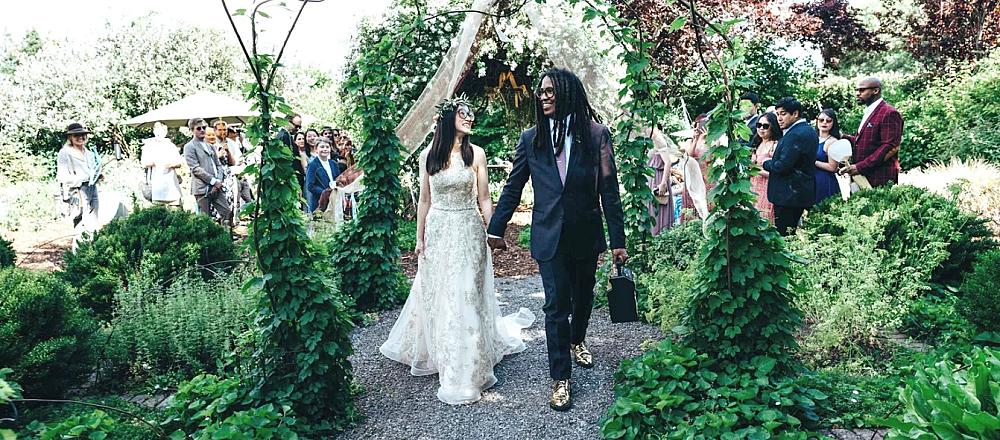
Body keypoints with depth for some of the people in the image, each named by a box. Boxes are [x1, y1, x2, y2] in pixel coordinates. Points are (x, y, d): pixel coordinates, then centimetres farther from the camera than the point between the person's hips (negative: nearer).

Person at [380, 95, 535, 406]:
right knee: (434, 295, 11)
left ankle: (464, 372, 14)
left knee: (465, 296, 1)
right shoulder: (428, 156, 2)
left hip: (468, 232, -2)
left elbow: (484, 199, 0)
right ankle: (434, 353, 33)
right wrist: (419, 238, 7)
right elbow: (424, 200, 7)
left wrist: (493, 233, -5)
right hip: (437, 232, 2)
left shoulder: (476, 154, -2)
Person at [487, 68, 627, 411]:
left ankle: (577, 340, 48)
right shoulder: (531, 139, 0)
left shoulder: (596, 134, -4)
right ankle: (560, 378, 13)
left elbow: (609, 190, -4)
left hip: (586, 234, 1)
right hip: (549, 237, -1)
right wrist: (496, 228, 8)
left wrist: (618, 240, -5)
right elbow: (513, 187, 7)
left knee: (583, 295, 19)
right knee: (556, 305, 1)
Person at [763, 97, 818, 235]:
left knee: (783, 235, -7)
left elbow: (782, 166, -22)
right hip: (802, 192, 11)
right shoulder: (809, 131, 15)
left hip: (789, 195, -11)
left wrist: (765, 164, -5)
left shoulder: (795, 134, -18)